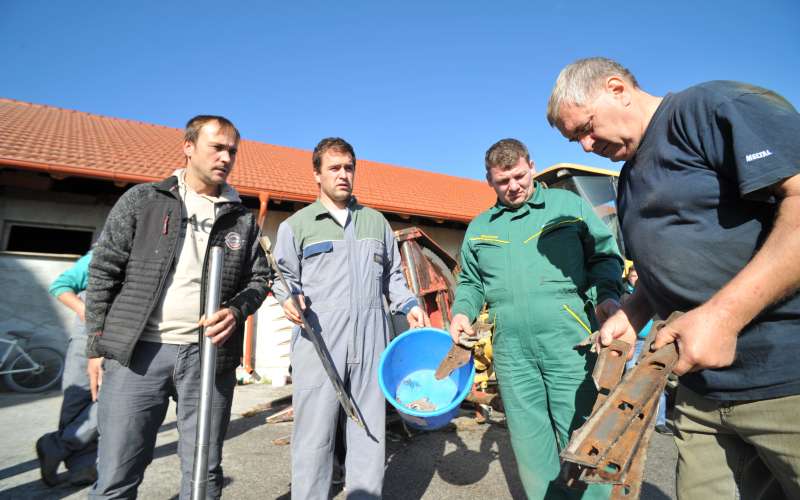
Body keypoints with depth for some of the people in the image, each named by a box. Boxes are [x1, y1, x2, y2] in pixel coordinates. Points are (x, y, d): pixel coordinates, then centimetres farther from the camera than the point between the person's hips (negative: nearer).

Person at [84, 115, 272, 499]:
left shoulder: (242, 218, 11)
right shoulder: (142, 200, 6)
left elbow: (259, 278, 12)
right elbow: (104, 272, 5)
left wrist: (236, 311, -8)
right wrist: (97, 345, 1)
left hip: (209, 355, 2)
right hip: (136, 352, -1)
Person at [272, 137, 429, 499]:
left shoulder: (376, 221, 19)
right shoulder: (296, 225, 9)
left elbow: (392, 275, 23)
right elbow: (284, 277, 10)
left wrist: (409, 305, 7)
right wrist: (290, 298, -12)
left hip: (370, 339, 3)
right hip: (318, 339, -2)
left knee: (370, 429, 9)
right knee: (315, 431, 0)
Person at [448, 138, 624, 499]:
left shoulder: (568, 204, 10)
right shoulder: (479, 228, 17)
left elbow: (605, 255, 11)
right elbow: (470, 282, 22)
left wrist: (607, 294, -7)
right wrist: (462, 312, 4)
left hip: (570, 344, -2)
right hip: (511, 351, 3)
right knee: (530, 444, 11)